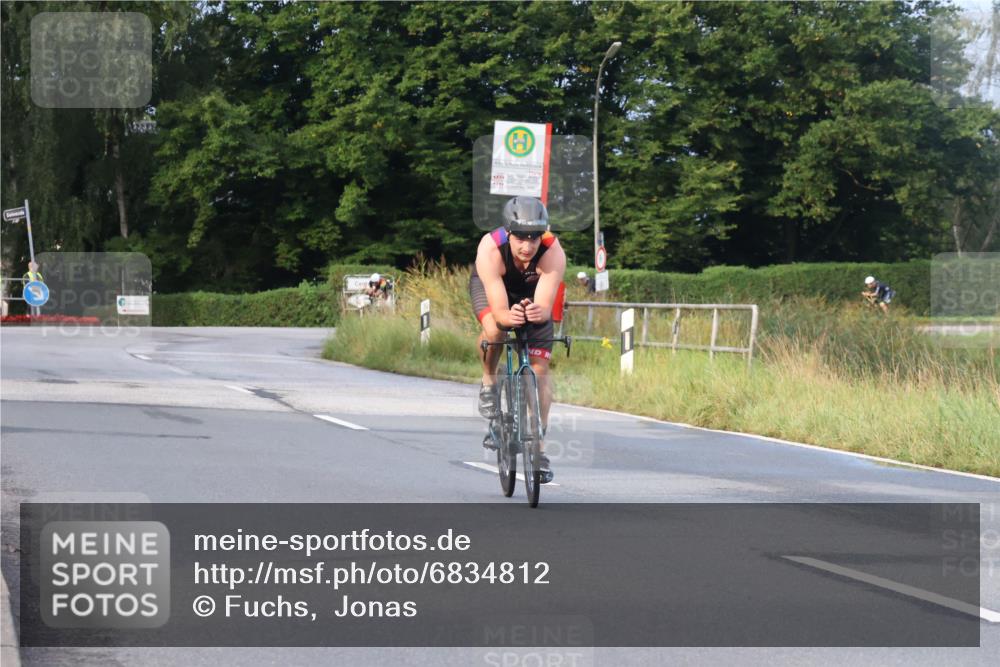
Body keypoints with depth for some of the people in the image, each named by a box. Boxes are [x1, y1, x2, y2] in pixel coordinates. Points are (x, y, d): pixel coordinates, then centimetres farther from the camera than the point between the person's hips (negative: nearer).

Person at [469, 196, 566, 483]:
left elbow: (546, 306, -41)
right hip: (490, 285, -1)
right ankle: (489, 380, -3)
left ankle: (539, 446, 3)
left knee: (540, 368, -7)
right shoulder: (490, 250, -40)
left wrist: (538, 312, -64)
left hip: (532, 293, 1)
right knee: (494, 330, -35)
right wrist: (508, 317, -64)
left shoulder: (553, 253, -37)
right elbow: (498, 309, -42)